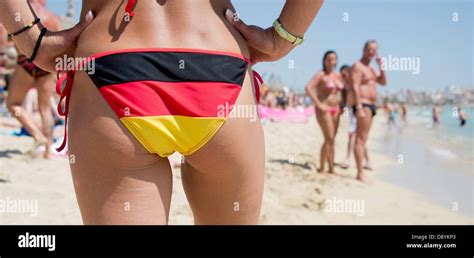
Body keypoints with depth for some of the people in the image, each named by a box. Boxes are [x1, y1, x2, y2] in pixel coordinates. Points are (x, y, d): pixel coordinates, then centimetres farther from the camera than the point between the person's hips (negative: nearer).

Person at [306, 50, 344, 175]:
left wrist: (341, 105, 12)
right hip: (324, 109, -7)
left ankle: (331, 168, 16)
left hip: (335, 109, 7)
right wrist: (318, 104, -21)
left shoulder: (338, 76, 11)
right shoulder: (321, 75, -8)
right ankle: (322, 168, -6)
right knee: (329, 139, -13)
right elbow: (308, 87, -20)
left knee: (331, 140, 9)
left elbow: (343, 91, 26)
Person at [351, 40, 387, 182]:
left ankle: (361, 172, 13)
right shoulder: (357, 66, -8)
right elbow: (355, 87, -17)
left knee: (363, 139, 9)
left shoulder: (370, 68, 21)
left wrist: (381, 66, 7)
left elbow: (383, 82, 20)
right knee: (361, 139, -13)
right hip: (363, 105, -10)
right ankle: (360, 173, -15)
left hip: (370, 106, 10)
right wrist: (359, 107, -26)